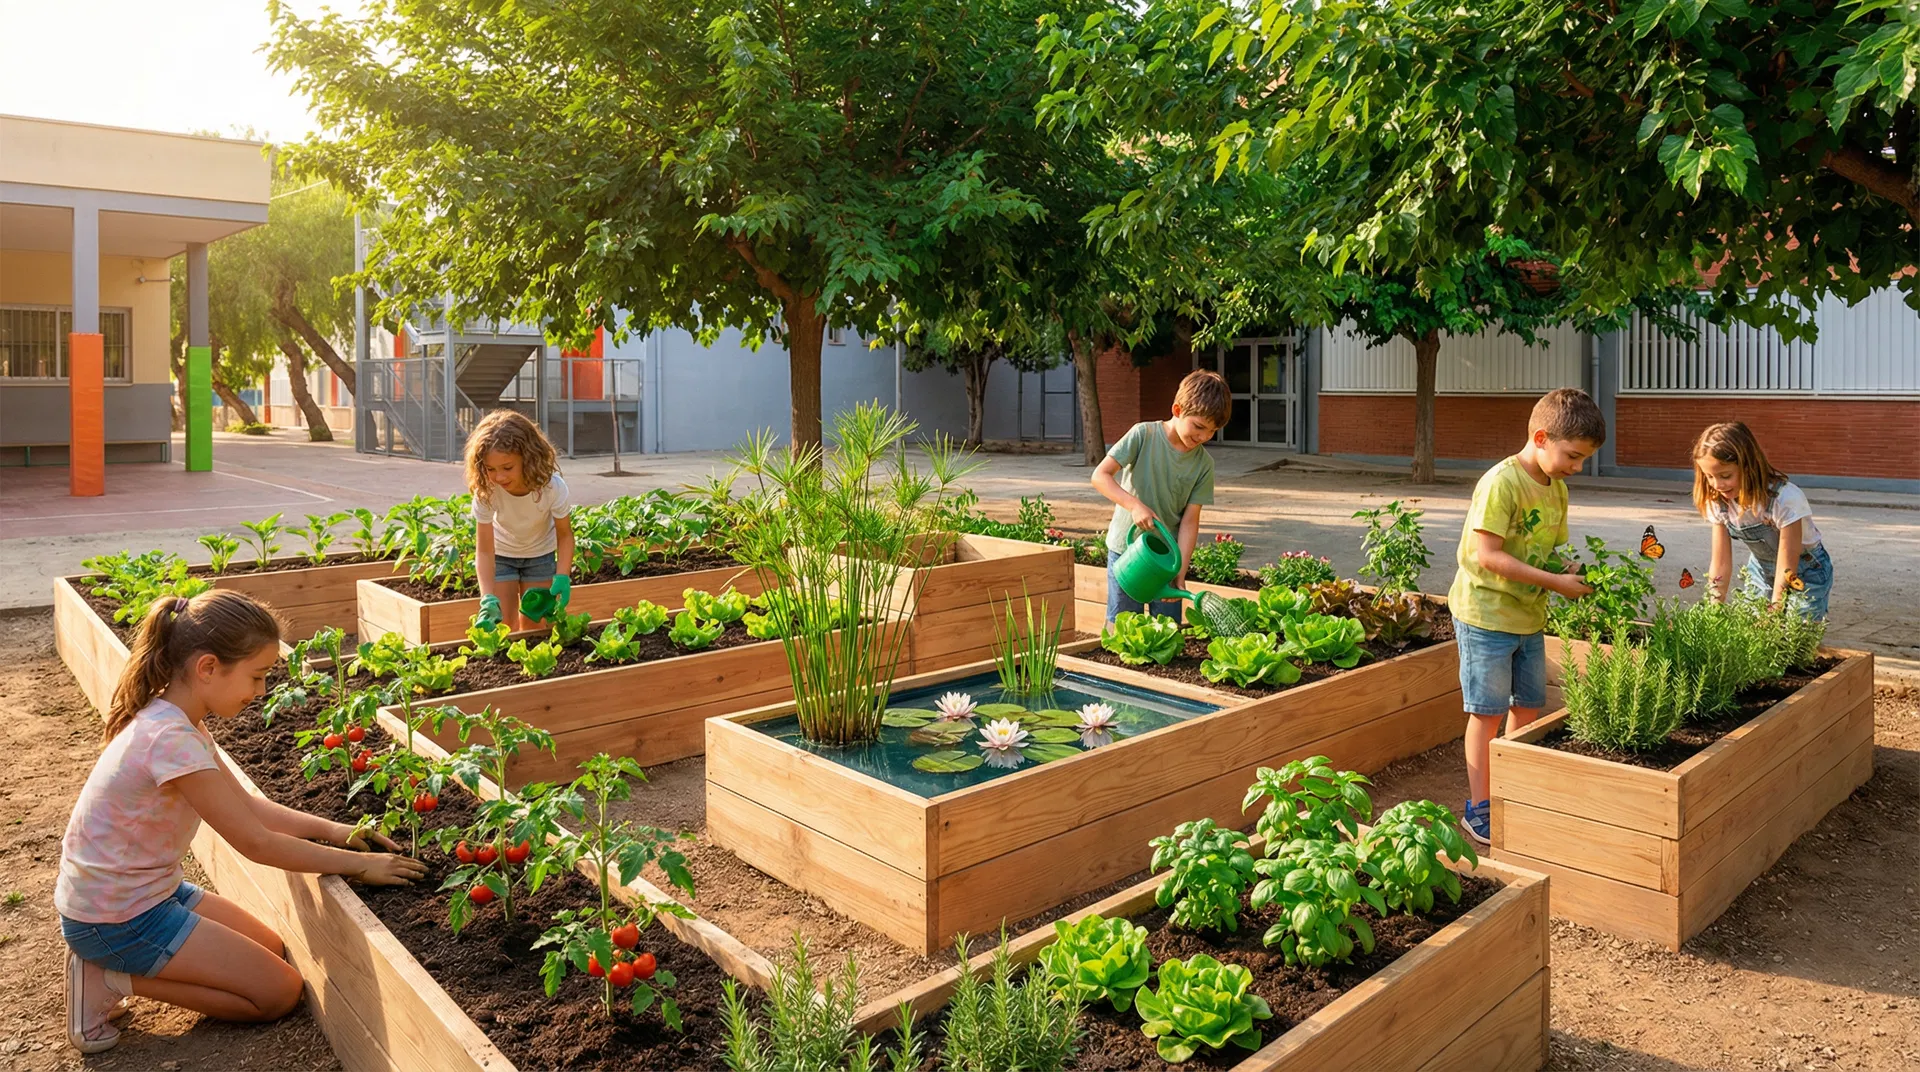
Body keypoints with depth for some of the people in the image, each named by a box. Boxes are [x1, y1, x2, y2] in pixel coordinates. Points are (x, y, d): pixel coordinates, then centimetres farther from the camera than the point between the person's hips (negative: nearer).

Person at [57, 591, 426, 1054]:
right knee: (280, 991, -3)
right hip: (118, 919, -9)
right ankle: (113, 978, -1)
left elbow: (245, 804, 6)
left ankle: (112, 962, 12)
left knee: (272, 950, 18)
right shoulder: (172, 739, -31)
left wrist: (331, 829, -4)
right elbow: (256, 844, -24)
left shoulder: (175, 718, -2)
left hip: (148, 889, 9)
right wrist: (359, 864, -17)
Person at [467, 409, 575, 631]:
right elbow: (484, 551, -29)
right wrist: (489, 601, -41)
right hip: (501, 554, 0)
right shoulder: (485, 491, -32)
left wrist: (562, 577, -33)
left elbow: (564, 535, -19)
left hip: (539, 553, 0)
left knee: (532, 623, 3)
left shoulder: (552, 487, -33)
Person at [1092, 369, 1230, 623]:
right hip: (1126, 550, -2)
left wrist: (1180, 574, -13)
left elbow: (1190, 520, -6)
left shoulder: (1203, 464, -4)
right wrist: (1135, 505, -31)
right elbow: (1100, 476, -17)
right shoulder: (1143, 435, -12)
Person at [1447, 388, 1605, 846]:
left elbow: (1549, 551, 16)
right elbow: (1488, 555, -24)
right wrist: (1555, 582, -23)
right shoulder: (1501, 482, -19)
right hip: (1486, 613, -8)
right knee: (1488, 712, -1)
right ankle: (1478, 809, 11)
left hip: (1529, 616, 8)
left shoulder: (1557, 489, 8)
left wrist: (1574, 573, -6)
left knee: (1528, 707, 14)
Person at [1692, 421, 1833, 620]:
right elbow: (1720, 564, -11)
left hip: (1805, 573, -4)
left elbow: (1786, 571, -28)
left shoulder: (1785, 499, -31)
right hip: (1761, 571, 5)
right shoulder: (1718, 501, -16)